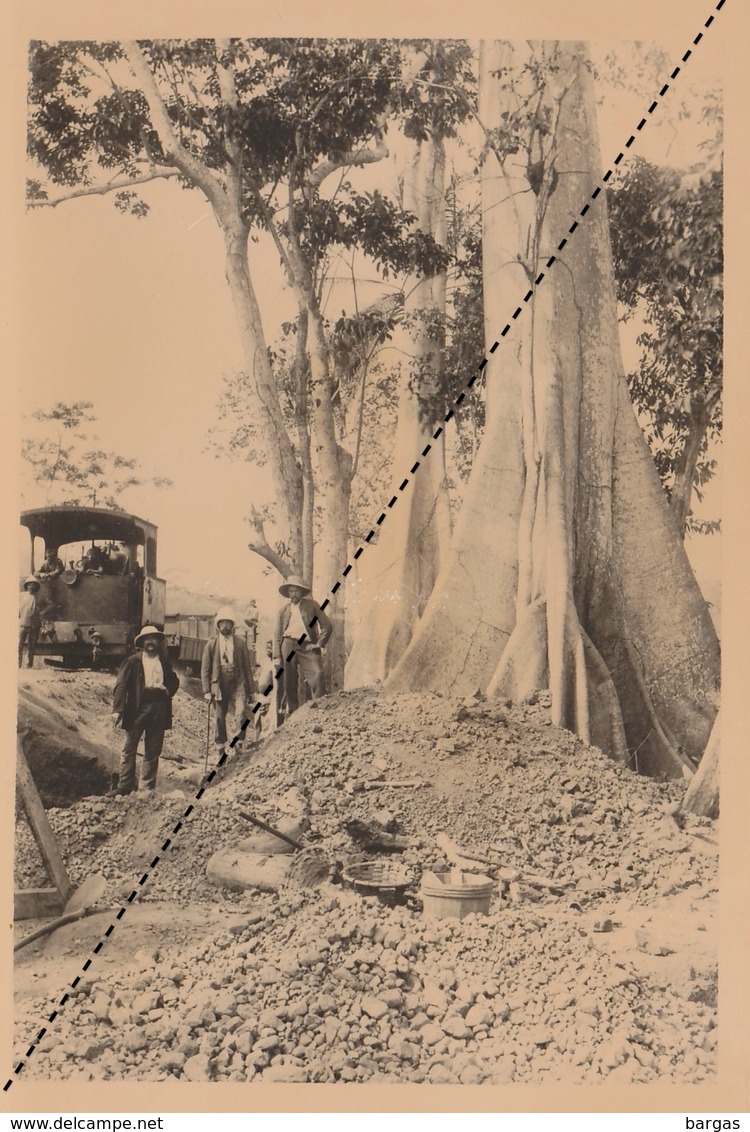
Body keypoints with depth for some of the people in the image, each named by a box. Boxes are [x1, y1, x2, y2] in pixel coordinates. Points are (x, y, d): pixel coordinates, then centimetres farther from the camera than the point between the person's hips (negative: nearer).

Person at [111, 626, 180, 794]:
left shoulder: (164, 661, 13)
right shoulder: (132, 661, 2)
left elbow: (174, 681, 23)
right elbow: (121, 685, -6)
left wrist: (168, 690, 0)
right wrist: (117, 709, -17)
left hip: (159, 709, 3)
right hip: (138, 709, -3)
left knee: (153, 751, 7)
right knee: (129, 749, -1)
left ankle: (147, 788, 14)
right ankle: (125, 787, 4)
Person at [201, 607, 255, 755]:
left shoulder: (240, 643, 6)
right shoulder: (211, 644, 6)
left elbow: (247, 666, 7)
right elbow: (205, 669, 6)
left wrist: (250, 689, 6)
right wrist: (207, 691, -2)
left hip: (237, 683, -1)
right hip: (219, 684, 1)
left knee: (241, 711, -19)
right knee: (220, 717, 7)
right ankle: (220, 748, 20)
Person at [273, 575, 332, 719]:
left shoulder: (312, 605, 10)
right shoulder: (283, 610, 15)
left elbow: (327, 626, 7)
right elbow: (277, 634, 13)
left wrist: (319, 644, -3)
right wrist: (277, 657, 5)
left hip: (308, 647, -2)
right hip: (288, 646, 2)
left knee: (316, 674, -20)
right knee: (289, 682, 1)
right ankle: (291, 714, 11)